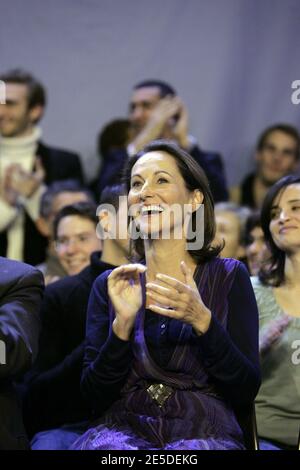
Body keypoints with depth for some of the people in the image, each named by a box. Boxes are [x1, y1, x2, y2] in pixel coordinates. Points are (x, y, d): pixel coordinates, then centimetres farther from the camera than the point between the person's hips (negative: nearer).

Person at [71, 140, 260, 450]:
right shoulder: (108, 285, 11)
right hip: (124, 429, 1)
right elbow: (96, 397, 4)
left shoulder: (229, 277, 6)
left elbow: (246, 391, -1)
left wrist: (202, 320, -15)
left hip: (203, 434, -1)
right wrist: (123, 323, -12)